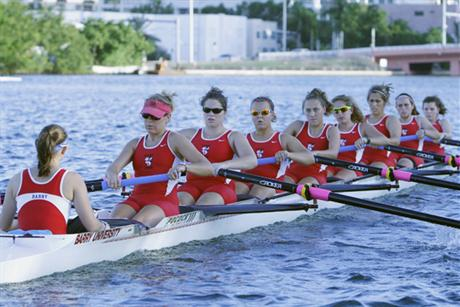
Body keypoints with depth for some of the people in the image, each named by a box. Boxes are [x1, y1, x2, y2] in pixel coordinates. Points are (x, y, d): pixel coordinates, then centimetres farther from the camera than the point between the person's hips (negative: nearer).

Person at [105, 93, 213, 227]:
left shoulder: (175, 140, 4)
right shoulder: (135, 144, 18)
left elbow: (207, 168, -8)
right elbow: (114, 167, 0)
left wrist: (183, 167, -30)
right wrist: (112, 175, -27)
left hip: (165, 202, -4)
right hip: (136, 199, 4)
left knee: (138, 222, -35)